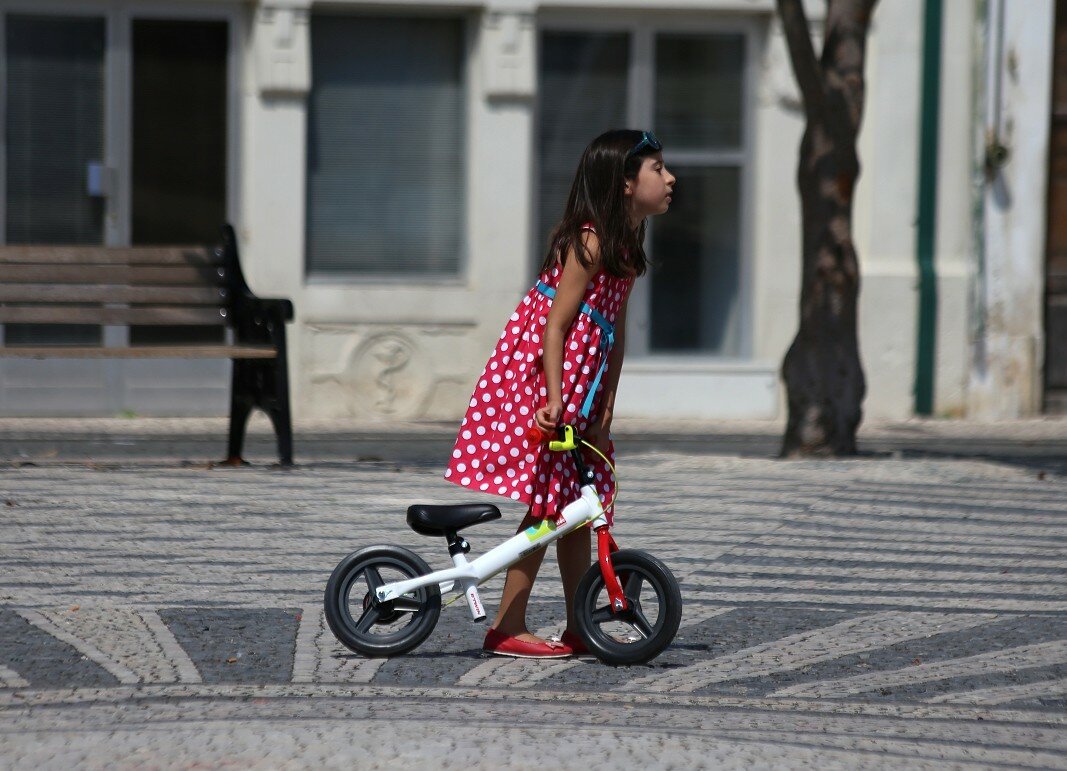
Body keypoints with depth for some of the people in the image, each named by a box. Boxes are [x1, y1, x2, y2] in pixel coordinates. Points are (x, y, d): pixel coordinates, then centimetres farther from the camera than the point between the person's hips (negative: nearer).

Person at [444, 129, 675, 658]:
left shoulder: (624, 245, 13)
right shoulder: (590, 241, -15)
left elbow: (615, 332, 11)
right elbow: (555, 323, -19)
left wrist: (605, 413, 5)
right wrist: (553, 398, -25)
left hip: (578, 385, 9)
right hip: (540, 379, -9)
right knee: (547, 502, -8)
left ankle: (579, 629, 18)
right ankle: (508, 629, -3)